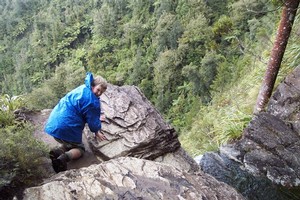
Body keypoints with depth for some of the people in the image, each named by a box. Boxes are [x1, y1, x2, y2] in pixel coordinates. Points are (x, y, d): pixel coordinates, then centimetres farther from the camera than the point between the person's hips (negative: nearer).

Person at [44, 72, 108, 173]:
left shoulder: (82, 89, 15)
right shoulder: (92, 100, -16)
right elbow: (93, 119, -6)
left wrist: (97, 120, 42)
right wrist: (97, 132, 14)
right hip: (67, 129, -9)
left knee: (70, 143, 30)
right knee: (80, 148, 11)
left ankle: (58, 151, -2)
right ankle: (65, 157, -20)